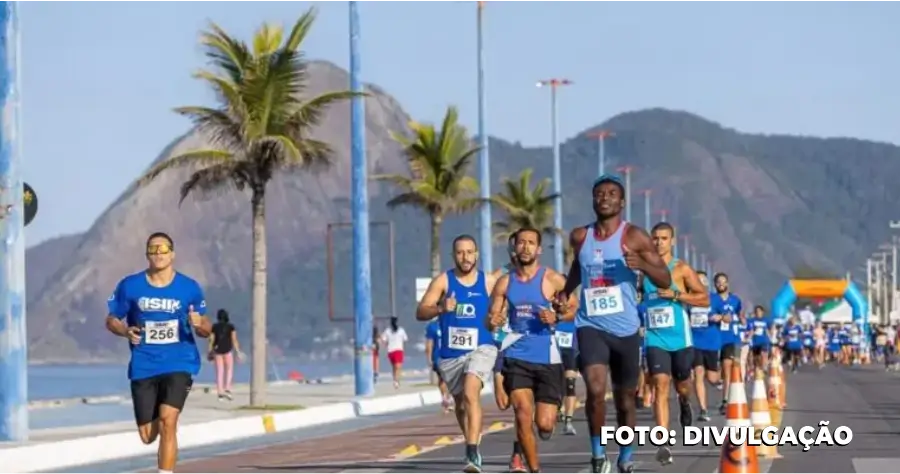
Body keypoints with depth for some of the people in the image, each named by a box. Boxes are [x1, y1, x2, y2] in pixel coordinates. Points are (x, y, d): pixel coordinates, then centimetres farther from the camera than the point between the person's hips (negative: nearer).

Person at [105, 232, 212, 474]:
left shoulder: (189, 287, 0)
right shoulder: (130, 286, -1)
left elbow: (206, 329, 7)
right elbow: (112, 320, 9)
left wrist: (200, 324, -17)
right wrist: (126, 331, -13)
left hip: (179, 365, -2)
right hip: (144, 368, 2)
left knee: (167, 422, -21)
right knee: (148, 436, 7)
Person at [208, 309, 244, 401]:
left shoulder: (215, 327, 3)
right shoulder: (231, 327, 0)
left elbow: (211, 340, 1)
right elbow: (234, 340, -5)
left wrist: (210, 352, 8)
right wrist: (238, 352, -2)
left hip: (217, 350, 1)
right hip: (228, 350, -1)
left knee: (219, 372, 5)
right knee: (229, 370, 12)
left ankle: (220, 393, 1)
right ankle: (227, 389, -5)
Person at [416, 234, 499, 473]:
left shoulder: (489, 282, 0)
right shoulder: (443, 281, -2)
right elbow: (420, 312, -7)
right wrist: (441, 308, -27)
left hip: (481, 348, -3)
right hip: (450, 353, 3)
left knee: (471, 393, -26)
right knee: (460, 403, 17)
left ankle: (473, 454, -30)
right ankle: (472, 447, 41)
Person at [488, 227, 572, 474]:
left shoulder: (553, 280, -4)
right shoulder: (505, 283, 5)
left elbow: (572, 310, 2)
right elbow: (491, 319, 9)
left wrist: (557, 317, -19)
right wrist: (493, 321, -14)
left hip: (547, 358, -2)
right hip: (517, 357, 2)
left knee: (544, 424, -3)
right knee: (523, 415, -14)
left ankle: (550, 417, 36)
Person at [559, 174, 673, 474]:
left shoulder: (634, 236, -6)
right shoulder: (580, 237, 5)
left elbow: (666, 281, -9)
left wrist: (642, 264, -27)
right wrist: (566, 291, 14)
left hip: (625, 329, -1)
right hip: (591, 326, 1)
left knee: (625, 399, 12)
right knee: (595, 389, -21)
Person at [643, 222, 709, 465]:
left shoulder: (682, 269, -4)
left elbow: (705, 299, -7)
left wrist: (676, 294, -18)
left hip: (679, 338, -1)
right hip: (655, 338, 1)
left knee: (682, 385, 16)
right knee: (660, 386, -14)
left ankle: (685, 404, 55)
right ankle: (664, 444, -21)